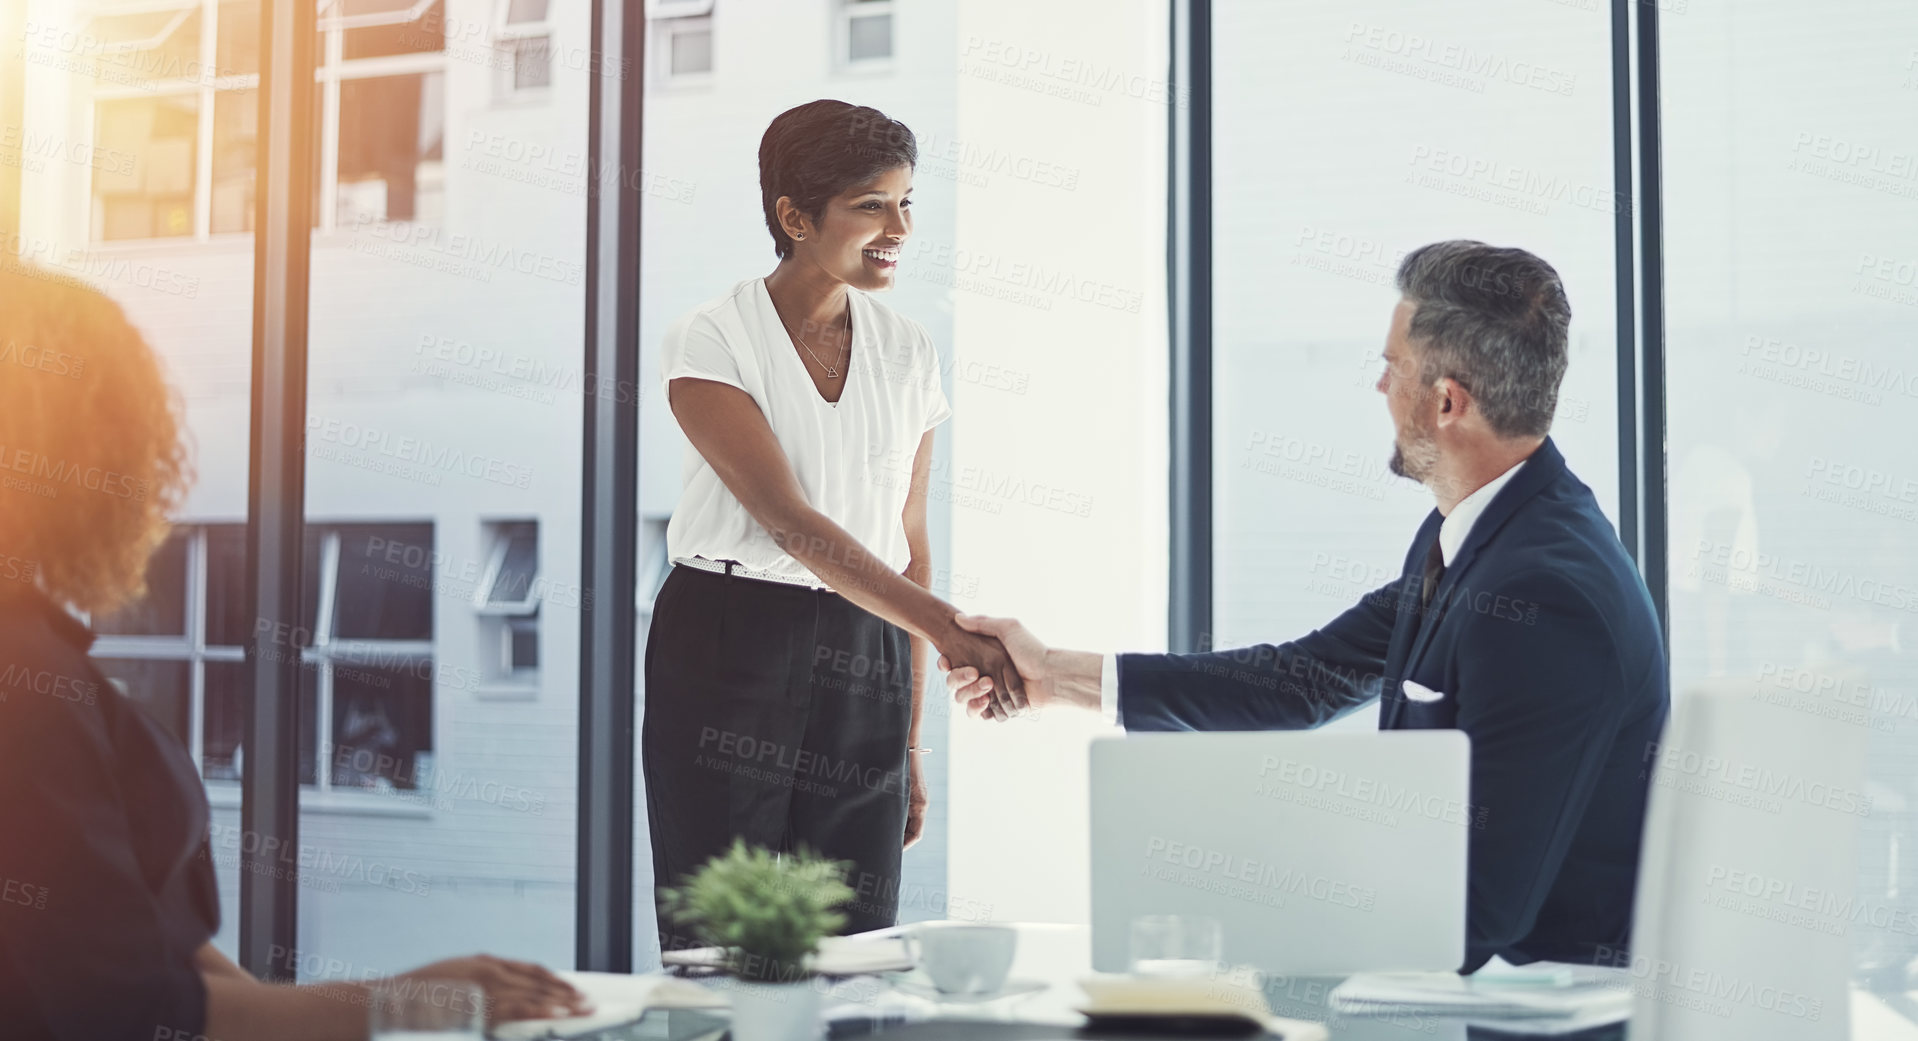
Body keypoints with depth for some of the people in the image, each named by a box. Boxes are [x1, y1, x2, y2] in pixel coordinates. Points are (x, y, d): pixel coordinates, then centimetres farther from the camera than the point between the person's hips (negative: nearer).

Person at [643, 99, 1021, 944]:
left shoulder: (908, 355, 9)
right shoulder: (710, 342, -6)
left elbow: (908, 543, 12)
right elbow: (788, 520, -18)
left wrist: (909, 746, 11)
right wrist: (942, 624, -29)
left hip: (865, 665, 4)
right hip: (727, 653, -4)